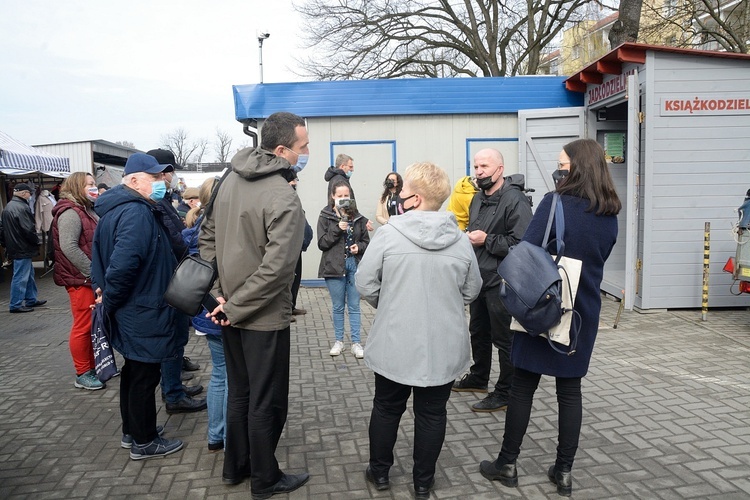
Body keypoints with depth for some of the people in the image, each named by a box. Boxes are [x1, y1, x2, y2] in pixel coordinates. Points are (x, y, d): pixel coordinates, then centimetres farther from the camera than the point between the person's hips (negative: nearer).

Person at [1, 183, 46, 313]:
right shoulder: (21, 207, -20)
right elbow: (29, 229, -22)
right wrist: (36, 242, -6)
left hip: (14, 247, 11)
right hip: (22, 249, -11)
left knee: (29, 274, 19)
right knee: (21, 277, -4)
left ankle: (31, 300, 28)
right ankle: (16, 305, 2)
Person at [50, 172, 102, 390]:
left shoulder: (87, 210, 16)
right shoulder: (71, 213, -15)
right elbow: (68, 246, -26)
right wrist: (93, 272, -24)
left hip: (93, 278, 10)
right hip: (81, 279, -10)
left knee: (94, 325, 16)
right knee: (83, 326, -2)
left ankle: (93, 366, 27)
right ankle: (83, 374, 9)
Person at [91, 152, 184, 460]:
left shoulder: (116, 209, 11)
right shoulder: (137, 213, -23)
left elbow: (101, 255, 17)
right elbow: (123, 264, -32)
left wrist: (106, 292, 14)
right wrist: (110, 301, -18)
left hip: (130, 311, 10)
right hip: (143, 313, -10)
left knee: (134, 371, 21)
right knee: (145, 376, 4)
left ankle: (131, 430, 37)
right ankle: (144, 442, 19)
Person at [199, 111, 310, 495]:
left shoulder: (231, 180, 4)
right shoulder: (283, 198, -21)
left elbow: (207, 238, 9)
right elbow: (276, 267, -29)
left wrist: (221, 293, 5)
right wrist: (235, 307, -18)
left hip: (232, 312, 8)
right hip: (264, 317, -8)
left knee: (239, 392, 22)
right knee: (267, 402, 9)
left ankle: (235, 467, 38)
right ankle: (265, 480, 26)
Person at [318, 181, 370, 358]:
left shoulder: (357, 217, 4)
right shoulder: (325, 217, -2)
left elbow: (366, 240, 12)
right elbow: (322, 243, -7)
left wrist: (359, 247, -10)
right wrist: (337, 229, -18)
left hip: (355, 265, 1)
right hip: (334, 267, -1)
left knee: (354, 306, 7)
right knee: (338, 307, 10)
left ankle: (356, 342, 14)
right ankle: (338, 341, 24)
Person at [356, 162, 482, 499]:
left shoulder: (389, 233, -13)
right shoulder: (460, 241, -6)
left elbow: (365, 283, -7)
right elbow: (471, 291, 6)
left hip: (394, 343, -1)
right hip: (443, 346, 1)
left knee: (387, 407, 18)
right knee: (431, 413, 15)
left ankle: (380, 471, 34)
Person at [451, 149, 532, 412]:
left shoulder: (515, 200, -18)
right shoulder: (478, 198, 11)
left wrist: (486, 240, -22)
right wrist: (469, 236, 5)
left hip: (501, 282, -9)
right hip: (479, 278, 9)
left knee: (504, 339, 3)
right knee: (478, 331, 22)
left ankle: (506, 393, 18)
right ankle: (478, 378, 41)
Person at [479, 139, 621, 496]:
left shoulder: (555, 203, -16)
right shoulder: (610, 214, 4)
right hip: (583, 312, 5)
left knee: (523, 385, 7)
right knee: (570, 389, 12)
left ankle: (507, 464, 19)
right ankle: (564, 471, 21)